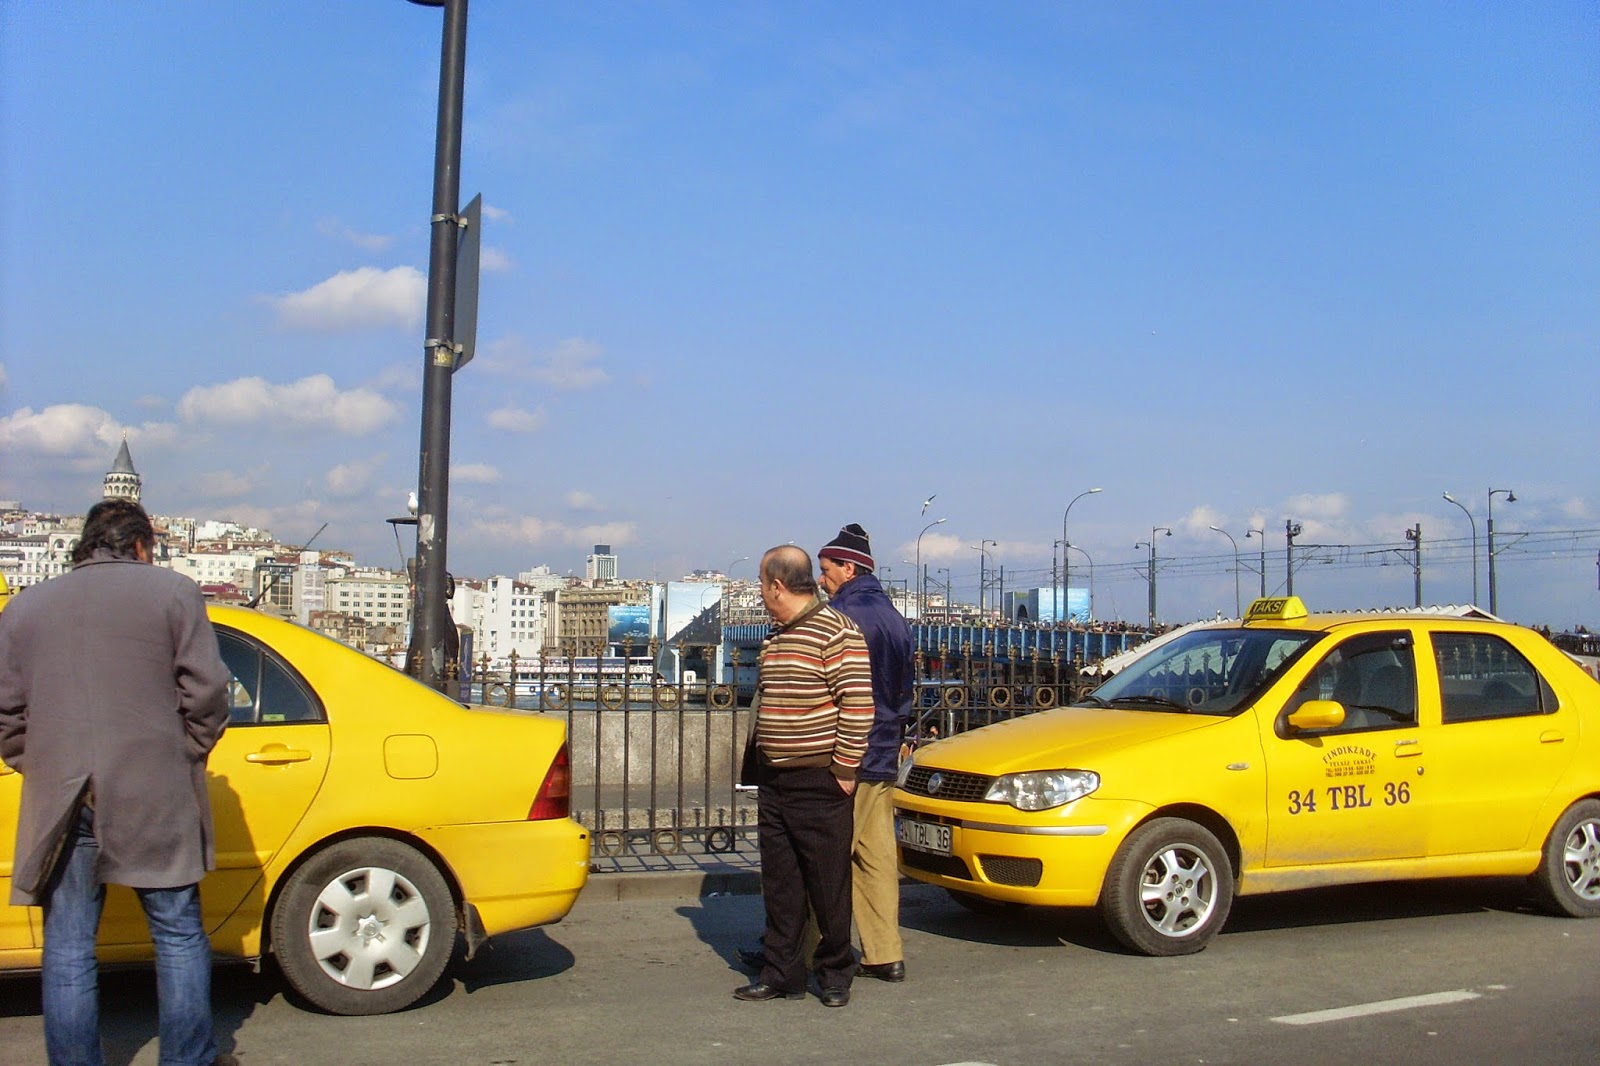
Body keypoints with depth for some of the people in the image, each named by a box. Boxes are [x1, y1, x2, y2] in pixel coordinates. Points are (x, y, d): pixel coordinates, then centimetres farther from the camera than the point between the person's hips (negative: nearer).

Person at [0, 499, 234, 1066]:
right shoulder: (173, 592, 2)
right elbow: (206, 694, -4)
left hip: (61, 803, 2)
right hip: (154, 799, -2)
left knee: (67, 950, 9)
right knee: (179, 935, 10)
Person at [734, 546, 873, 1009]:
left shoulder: (836, 632, -13)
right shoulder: (775, 636, 15)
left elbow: (859, 705, -16)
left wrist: (844, 770, -15)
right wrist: (762, 760, 17)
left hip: (819, 783, -8)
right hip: (774, 780, 8)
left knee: (828, 884, 2)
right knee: (779, 884, 11)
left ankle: (836, 974, 17)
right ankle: (780, 973, 20)